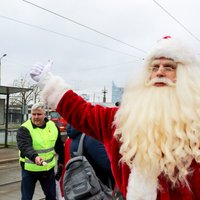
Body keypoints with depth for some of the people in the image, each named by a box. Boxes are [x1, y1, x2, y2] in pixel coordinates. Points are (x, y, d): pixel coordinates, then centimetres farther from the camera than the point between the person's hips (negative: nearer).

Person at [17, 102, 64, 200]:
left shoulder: (53, 126, -1)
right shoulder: (24, 129, -15)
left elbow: (59, 146, 11)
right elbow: (24, 146, -32)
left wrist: (61, 160, 17)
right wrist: (34, 156, -50)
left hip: (49, 168, 4)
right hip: (30, 169, -3)